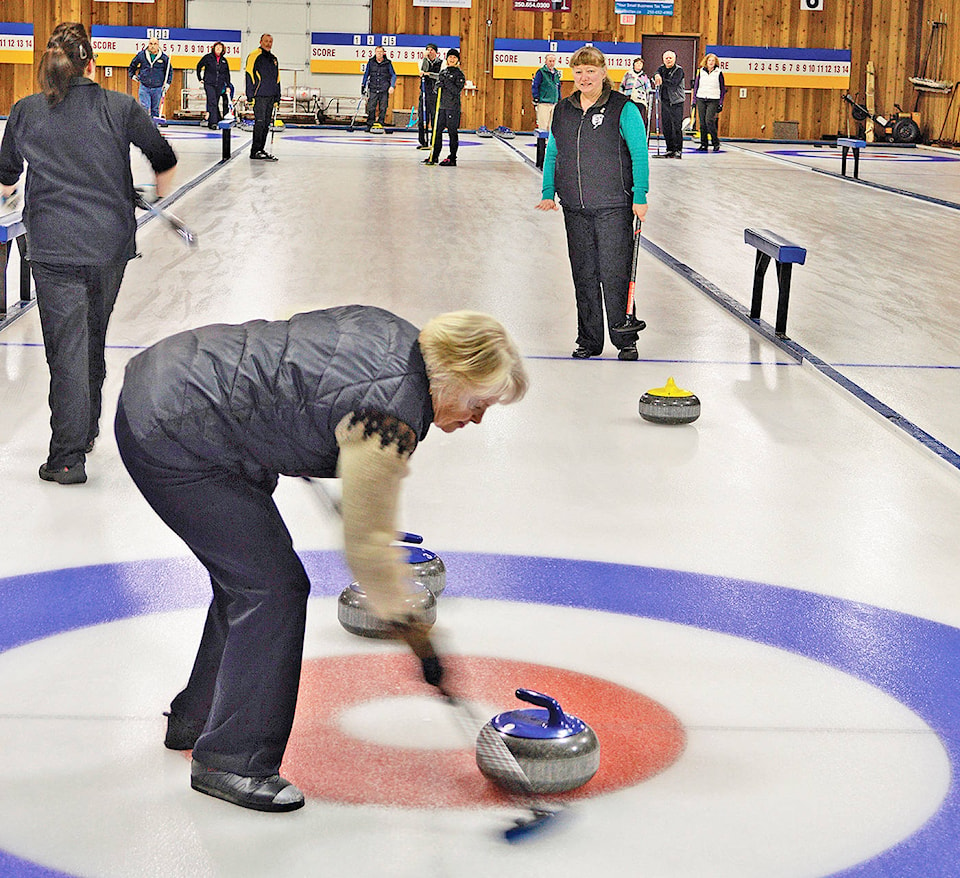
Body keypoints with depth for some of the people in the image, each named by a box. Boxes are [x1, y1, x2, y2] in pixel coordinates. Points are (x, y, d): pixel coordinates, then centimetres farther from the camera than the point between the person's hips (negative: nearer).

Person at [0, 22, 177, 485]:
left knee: (67, 348, 1)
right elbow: (164, 160, 7)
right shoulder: (121, 107, -2)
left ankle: (68, 456, -1)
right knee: (93, 338, 20)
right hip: (112, 244, 2)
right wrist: (163, 201, 28)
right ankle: (88, 429, 36)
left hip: (54, 248, -2)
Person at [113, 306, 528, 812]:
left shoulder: (394, 333, 4)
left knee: (249, 575, 19)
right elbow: (366, 542, -16)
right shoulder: (392, 414, -23)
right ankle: (230, 761, 3)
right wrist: (413, 632, -6)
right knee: (273, 587, -7)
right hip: (171, 438, -10)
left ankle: (196, 720, 35)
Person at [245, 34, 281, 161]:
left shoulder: (274, 59, 19)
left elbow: (277, 78, 24)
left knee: (266, 124, 8)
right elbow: (249, 76, -9)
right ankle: (255, 151, -9)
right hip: (259, 96, -7)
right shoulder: (254, 56, -5)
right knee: (260, 122, -11)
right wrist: (250, 96, -15)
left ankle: (261, 149, 14)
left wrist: (277, 98, 18)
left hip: (270, 97, 7)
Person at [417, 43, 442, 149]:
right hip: (424, 92, 3)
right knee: (422, 117, 1)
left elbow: (440, 76, -9)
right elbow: (423, 70, -6)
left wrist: (429, 74, -18)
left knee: (435, 118, -5)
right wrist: (425, 57, -10)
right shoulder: (424, 61, 13)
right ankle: (423, 142, 7)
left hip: (435, 93, -3)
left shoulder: (440, 63, 3)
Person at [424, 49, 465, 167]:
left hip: (453, 107, -7)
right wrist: (438, 85, -3)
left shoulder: (459, 74, -3)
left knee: (453, 132, -4)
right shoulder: (443, 72, 16)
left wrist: (447, 82, -20)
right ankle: (434, 156, 14)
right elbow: (437, 89, 19)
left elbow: (457, 90, -14)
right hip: (442, 105, 7)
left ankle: (452, 159, -1)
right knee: (437, 130, 7)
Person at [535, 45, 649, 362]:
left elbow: (640, 154, -5)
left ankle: (626, 341, 4)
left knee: (614, 274, -6)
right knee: (584, 276, 9)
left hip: (613, 207, -5)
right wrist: (548, 193, 9)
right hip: (575, 208, 5)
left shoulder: (623, 109, -5)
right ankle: (588, 341, 17)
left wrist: (640, 197, -11)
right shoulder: (562, 110, 11)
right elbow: (552, 154, 18)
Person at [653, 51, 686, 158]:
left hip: (676, 102, -6)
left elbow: (673, 83, -19)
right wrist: (657, 76, -30)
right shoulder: (661, 68, 12)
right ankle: (670, 150, 15)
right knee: (666, 127, 7)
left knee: (677, 127, -8)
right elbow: (656, 76, -7)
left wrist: (662, 80, -20)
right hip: (664, 101, 6)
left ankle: (678, 150, -5)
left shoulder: (679, 70, -5)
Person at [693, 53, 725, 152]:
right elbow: (696, 86, 14)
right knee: (702, 122, 3)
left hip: (713, 100, -3)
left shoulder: (719, 73, 0)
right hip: (701, 99, 3)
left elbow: (723, 89, 4)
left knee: (709, 121, -16)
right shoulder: (701, 72, 8)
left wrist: (721, 103, -1)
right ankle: (704, 144, 10)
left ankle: (716, 143, -4)